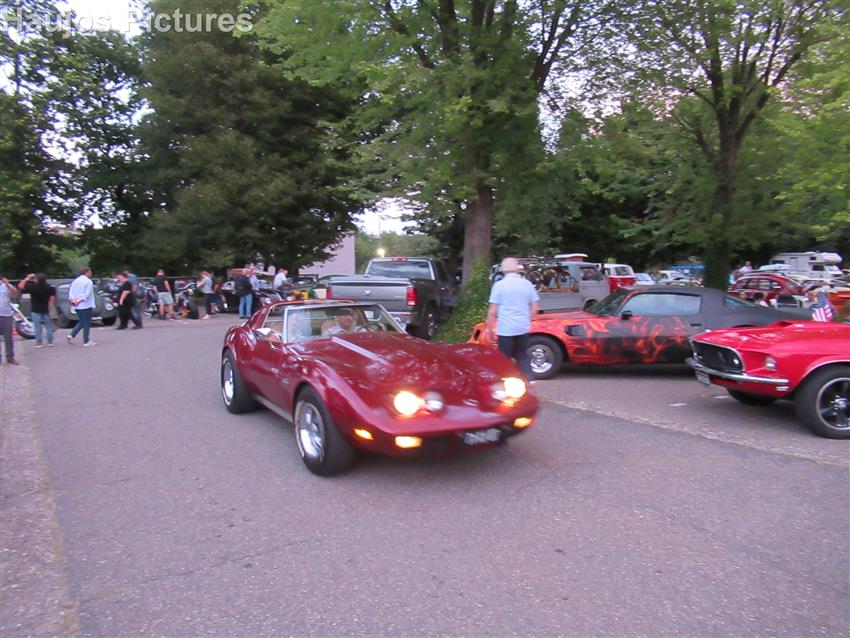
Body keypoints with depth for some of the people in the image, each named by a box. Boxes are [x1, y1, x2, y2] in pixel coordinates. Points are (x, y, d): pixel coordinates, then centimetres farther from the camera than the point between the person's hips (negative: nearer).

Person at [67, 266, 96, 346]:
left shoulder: (75, 281, 12)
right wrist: (80, 300, -13)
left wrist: (73, 299, -6)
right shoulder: (88, 281, -11)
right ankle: (86, 341, 6)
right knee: (87, 324, 1)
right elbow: (87, 294, -19)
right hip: (86, 306, -7)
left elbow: (70, 292, 6)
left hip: (77, 306, 7)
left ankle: (71, 335, 4)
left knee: (81, 322, 20)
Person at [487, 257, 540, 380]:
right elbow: (535, 308, 7)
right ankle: (528, 378, 9)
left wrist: (490, 330, -1)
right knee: (522, 355, 17)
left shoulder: (499, 285, -7)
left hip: (506, 329, -4)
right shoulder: (527, 284, 4)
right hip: (524, 328, 4)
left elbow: (492, 311, -9)